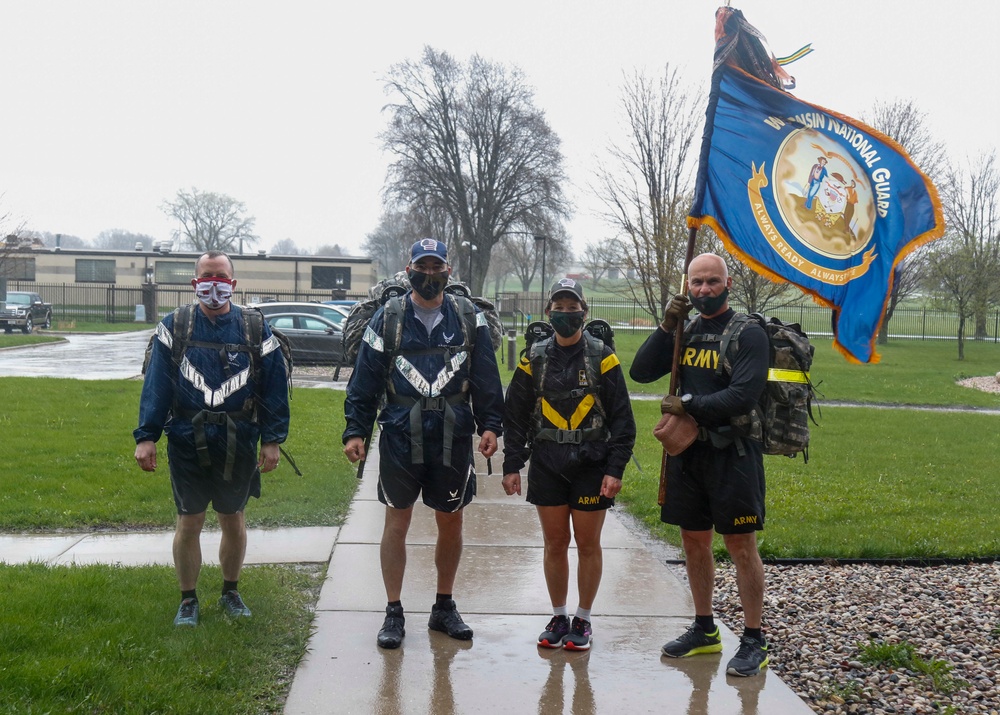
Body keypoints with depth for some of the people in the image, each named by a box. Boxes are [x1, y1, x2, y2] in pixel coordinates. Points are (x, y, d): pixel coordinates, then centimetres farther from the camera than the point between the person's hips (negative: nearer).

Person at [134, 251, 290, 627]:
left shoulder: (255, 329, 2)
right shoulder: (174, 327, 1)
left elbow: (274, 386, 1)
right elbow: (156, 385, -1)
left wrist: (272, 439, -3)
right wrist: (145, 437, -9)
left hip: (238, 443, 1)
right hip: (187, 441, 0)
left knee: (233, 518, 13)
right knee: (189, 521, 6)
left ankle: (231, 592, 31)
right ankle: (188, 600, 20)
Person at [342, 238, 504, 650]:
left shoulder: (468, 319, 5)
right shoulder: (387, 318, 2)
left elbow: (486, 379, 7)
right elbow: (364, 380, 3)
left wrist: (490, 425, -2)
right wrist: (355, 431, -2)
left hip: (453, 438, 2)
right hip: (400, 437, -1)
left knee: (451, 523, 10)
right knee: (396, 524, 2)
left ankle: (444, 607, 25)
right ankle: (394, 612, 13)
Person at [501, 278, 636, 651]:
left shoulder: (602, 357, -3)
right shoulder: (534, 359, 4)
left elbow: (622, 418, -3)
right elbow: (515, 416, 8)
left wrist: (615, 469, -9)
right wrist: (512, 465, 2)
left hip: (591, 465, -2)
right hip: (547, 464, 2)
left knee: (588, 544, 5)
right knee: (554, 544, 8)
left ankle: (583, 620, 19)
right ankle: (558, 617, 22)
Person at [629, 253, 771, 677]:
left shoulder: (748, 334, -8)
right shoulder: (685, 330, 10)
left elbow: (743, 396, -19)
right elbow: (641, 372, 3)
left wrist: (688, 405, -14)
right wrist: (666, 328, -8)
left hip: (732, 454, -6)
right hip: (687, 451, 6)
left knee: (741, 546, -2)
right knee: (694, 542, 13)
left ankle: (753, 641, 7)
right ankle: (705, 630, 26)